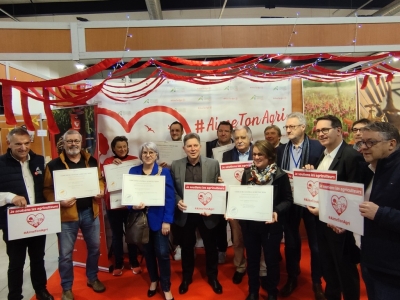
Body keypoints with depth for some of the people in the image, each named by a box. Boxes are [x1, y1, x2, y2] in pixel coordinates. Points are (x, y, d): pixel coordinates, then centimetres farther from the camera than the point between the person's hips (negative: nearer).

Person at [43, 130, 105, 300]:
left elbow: (100, 179, 14)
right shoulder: (54, 165, -7)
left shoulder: (91, 161, 4)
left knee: (94, 247, 16)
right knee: (65, 253, 9)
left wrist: (101, 190, -5)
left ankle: (92, 278, 38)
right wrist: (59, 202, -21)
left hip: (90, 212, 3)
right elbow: (47, 190, -6)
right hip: (67, 214, -3)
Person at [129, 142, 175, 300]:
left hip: (159, 219, -2)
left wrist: (167, 220, -13)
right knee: (147, 251, 16)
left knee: (162, 253, -2)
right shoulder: (133, 171, 4)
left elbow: (170, 197, -6)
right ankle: (153, 280, 39)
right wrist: (133, 205, -18)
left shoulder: (164, 172, -3)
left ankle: (166, 287, 19)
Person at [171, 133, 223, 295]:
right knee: (187, 247, 17)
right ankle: (186, 277, 39)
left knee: (210, 247, 16)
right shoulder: (175, 165, -3)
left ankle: (213, 277, 39)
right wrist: (178, 201, -16)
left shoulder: (213, 164, -6)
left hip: (207, 213, 0)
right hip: (185, 214, 1)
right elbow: (172, 189, 2)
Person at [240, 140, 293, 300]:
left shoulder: (280, 175, -11)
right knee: (252, 259, 16)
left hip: (271, 225, -3)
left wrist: (277, 211, -25)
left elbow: (288, 200, -8)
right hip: (249, 224, 3)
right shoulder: (247, 173, 0)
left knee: (271, 259, 13)